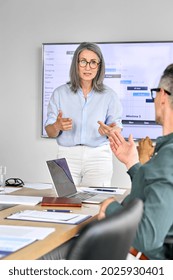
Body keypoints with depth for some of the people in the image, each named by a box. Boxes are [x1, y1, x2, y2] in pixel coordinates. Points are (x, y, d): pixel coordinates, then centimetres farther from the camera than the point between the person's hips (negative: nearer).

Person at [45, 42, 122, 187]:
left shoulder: (109, 95, 3)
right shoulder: (60, 93, 4)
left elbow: (118, 129, 1)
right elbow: (50, 132, 3)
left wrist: (110, 130, -22)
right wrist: (57, 126, -20)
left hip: (99, 156, 0)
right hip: (67, 155, 1)